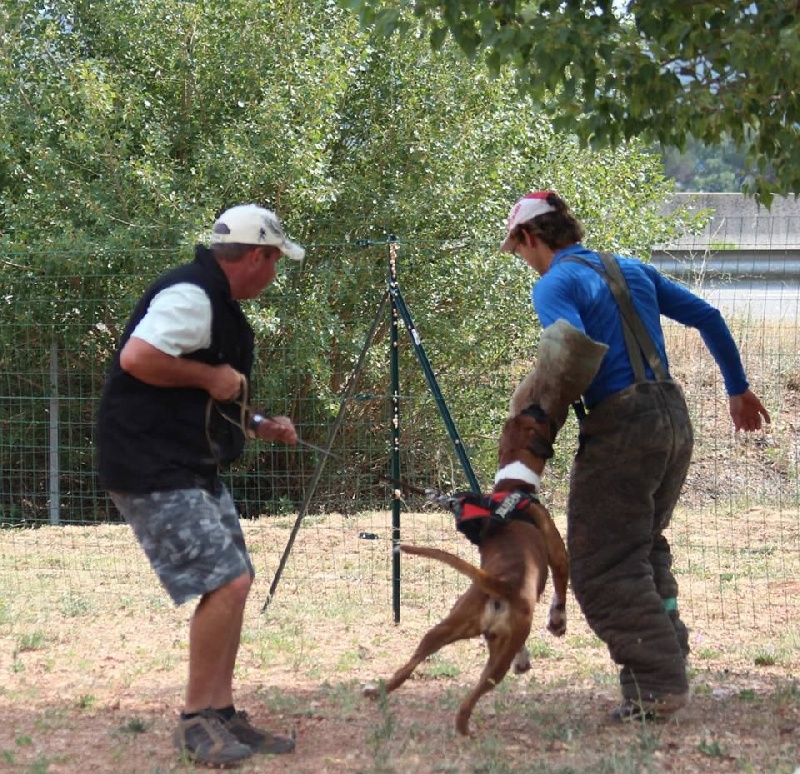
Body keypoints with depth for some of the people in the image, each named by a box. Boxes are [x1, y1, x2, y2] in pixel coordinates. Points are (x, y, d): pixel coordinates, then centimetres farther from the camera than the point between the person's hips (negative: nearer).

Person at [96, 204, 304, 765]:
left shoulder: (221, 304, 17)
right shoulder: (190, 296, -16)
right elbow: (137, 358, -31)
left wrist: (258, 426, 19)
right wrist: (209, 375, -20)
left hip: (196, 471, 11)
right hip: (154, 472, -11)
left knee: (232, 586, 11)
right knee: (227, 583, -15)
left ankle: (223, 717, 17)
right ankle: (197, 721, -4)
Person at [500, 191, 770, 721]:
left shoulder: (554, 285, -5)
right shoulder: (633, 271, 17)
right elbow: (707, 317, 19)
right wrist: (738, 388, 28)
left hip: (621, 427, -8)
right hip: (674, 419, 8)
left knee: (602, 565, -1)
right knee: (645, 548, 24)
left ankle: (657, 684, -6)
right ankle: (670, 654, 22)